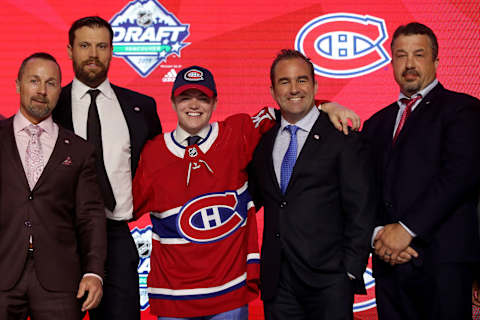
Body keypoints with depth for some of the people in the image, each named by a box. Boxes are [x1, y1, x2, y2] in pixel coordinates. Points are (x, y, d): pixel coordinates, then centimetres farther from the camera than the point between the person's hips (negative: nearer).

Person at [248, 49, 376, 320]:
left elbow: (361, 212, -5)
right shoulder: (264, 143, 12)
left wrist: (351, 272, -10)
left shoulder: (343, 139, -2)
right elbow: (252, 198, 18)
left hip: (327, 280, -4)